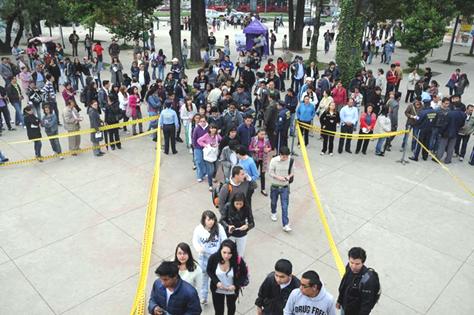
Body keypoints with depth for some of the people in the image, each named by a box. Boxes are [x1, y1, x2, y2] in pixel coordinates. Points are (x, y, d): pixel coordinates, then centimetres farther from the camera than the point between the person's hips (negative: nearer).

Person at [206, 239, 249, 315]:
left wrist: (236, 285, -25)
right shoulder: (213, 258, -28)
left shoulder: (238, 261, -32)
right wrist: (216, 282, -22)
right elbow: (209, 271, -8)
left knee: (231, 306, 30)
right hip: (217, 290, 0)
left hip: (232, 291, 0)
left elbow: (244, 275, -13)